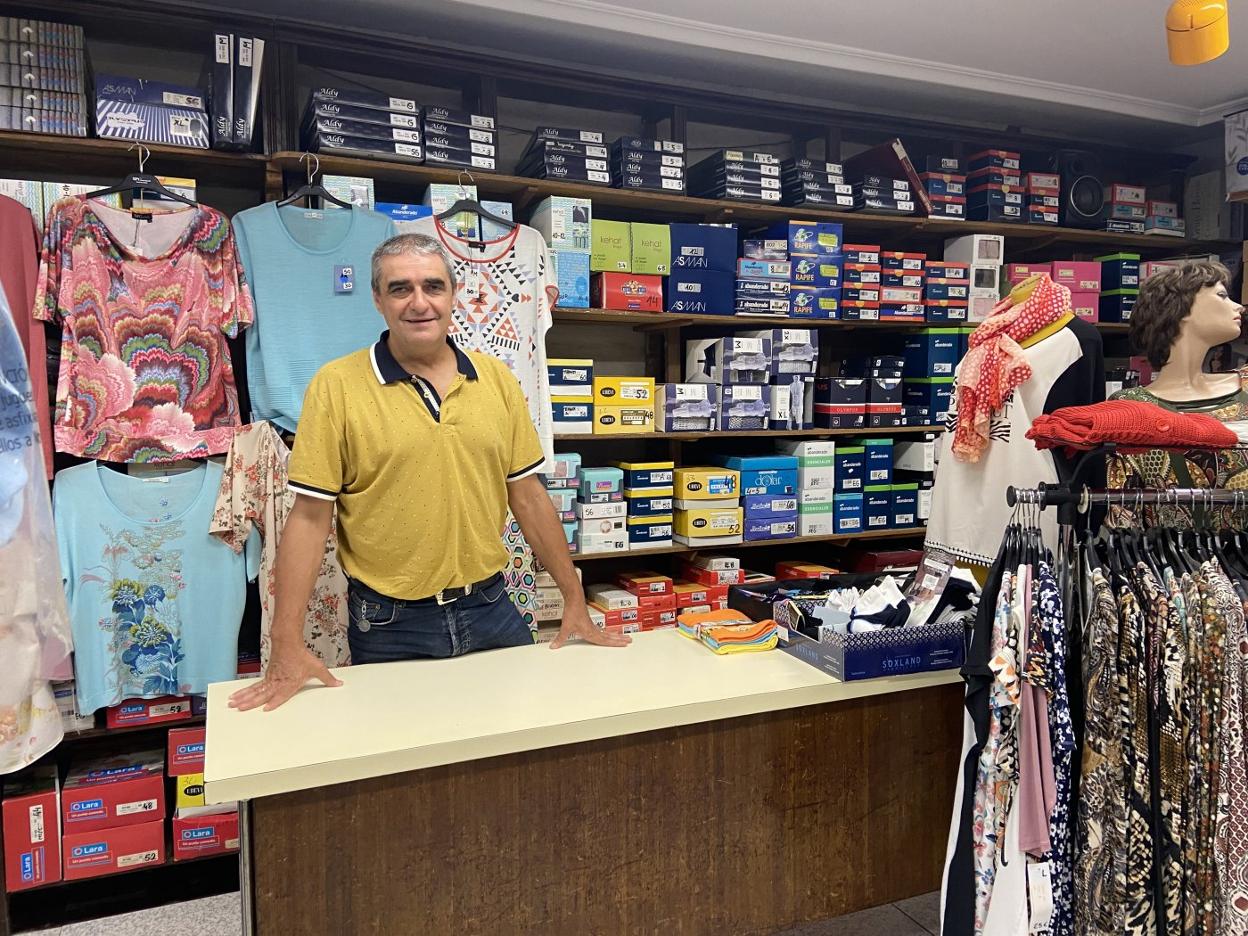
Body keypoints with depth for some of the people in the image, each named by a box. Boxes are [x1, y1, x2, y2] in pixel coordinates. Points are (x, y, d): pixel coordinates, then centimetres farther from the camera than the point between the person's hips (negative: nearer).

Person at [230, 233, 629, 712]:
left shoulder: (496, 378, 1)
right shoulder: (336, 385, -8)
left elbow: (529, 496, 4)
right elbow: (309, 516, -9)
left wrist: (575, 602, 5)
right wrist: (288, 647, -13)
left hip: (492, 609, 3)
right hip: (390, 624, -2)